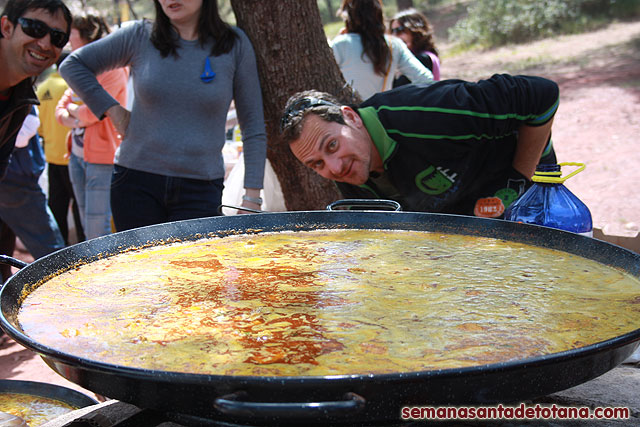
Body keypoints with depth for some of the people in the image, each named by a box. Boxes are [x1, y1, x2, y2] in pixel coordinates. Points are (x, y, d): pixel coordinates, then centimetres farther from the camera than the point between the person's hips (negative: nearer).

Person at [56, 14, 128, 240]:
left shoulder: (112, 69, -12)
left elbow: (91, 113, -19)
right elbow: (60, 110, 14)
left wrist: (73, 109, 1)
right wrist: (74, 120, -7)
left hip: (101, 157, -9)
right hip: (77, 154, 9)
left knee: (97, 231, -9)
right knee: (88, 228, 13)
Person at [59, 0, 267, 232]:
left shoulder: (235, 43, 1)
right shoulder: (140, 36, 3)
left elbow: (253, 124, 3)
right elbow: (72, 65, 13)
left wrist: (252, 196, -2)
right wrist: (112, 110, 1)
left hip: (200, 190, -1)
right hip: (136, 183, 1)